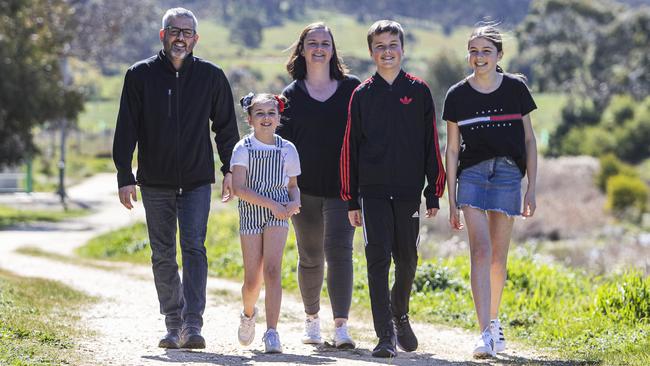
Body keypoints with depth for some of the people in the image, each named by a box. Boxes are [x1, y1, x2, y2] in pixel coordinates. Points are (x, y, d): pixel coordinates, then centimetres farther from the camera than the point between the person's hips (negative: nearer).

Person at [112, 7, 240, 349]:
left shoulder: (211, 76, 3)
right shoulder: (140, 75, 1)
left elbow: (226, 126, 10)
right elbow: (126, 129, 0)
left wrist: (230, 169, 4)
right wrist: (125, 176, -4)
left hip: (197, 180, -1)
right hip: (155, 181, 1)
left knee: (194, 247, -12)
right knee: (163, 255, 6)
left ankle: (192, 324, -16)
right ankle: (173, 324, 14)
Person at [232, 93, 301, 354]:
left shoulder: (287, 149, 5)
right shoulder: (243, 149, -3)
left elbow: (292, 185, 15)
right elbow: (238, 188, -12)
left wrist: (294, 202, -8)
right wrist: (271, 204, -18)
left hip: (278, 214, 1)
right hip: (251, 214, -1)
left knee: (272, 270, -17)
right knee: (252, 280, 1)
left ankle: (272, 332, -19)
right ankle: (248, 314, 34)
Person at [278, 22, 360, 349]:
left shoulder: (352, 89, 3)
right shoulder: (291, 95, 6)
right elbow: (282, 143, 5)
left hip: (342, 187, -2)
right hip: (305, 188, 2)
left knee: (338, 251, -14)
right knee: (310, 257, 11)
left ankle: (341, 326, -17)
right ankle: (311, 320, 29)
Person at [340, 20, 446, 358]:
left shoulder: (418, 91, 5)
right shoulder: (362, 95, 5)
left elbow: (431, 143, 5)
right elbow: (350, 148, 6)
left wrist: (434, 192, 1)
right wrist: (351, 200, 3)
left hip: (408, 190, 1)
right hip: (373, 190, -1)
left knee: (406, 259, 9)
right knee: (378, 260, -8)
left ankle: (400, 316, 34)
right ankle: (386, 335, -9)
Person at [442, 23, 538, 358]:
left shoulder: (515, 88, 3)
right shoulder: (457, 95, 3)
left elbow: (529, 140, 8)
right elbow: (452, 149, 6)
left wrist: (531, 188, 3)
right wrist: (452, 199, 3)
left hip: (508, 174, 1)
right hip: (472, 174, -1)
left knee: (498, 257, 6)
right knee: (480, 251, -14)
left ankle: (493, 321, 28)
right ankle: (486, 333, -19)